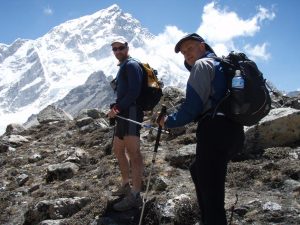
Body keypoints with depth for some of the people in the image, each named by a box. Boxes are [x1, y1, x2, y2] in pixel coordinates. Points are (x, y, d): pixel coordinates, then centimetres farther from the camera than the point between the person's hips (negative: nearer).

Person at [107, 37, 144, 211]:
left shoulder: (131, 65, -5)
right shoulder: (123, 67, 24)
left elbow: (134, 91, -17)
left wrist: (118, 107, -17)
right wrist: (116, 108, 9)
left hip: (131, 111, -11)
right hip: (124, 113, 11)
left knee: (132, 151, -16)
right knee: (118, 150, 18)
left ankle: (135, 196, -19)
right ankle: (126, 186, 30)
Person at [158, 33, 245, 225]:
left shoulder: (202, 64, 0)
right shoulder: (222, 65, 28)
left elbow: (193, 106, -9)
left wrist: (169, 121, 4)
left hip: (216, 131, -10)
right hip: (234, 130, 10)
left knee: (211, 195, -10)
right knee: (198, 170, 29)